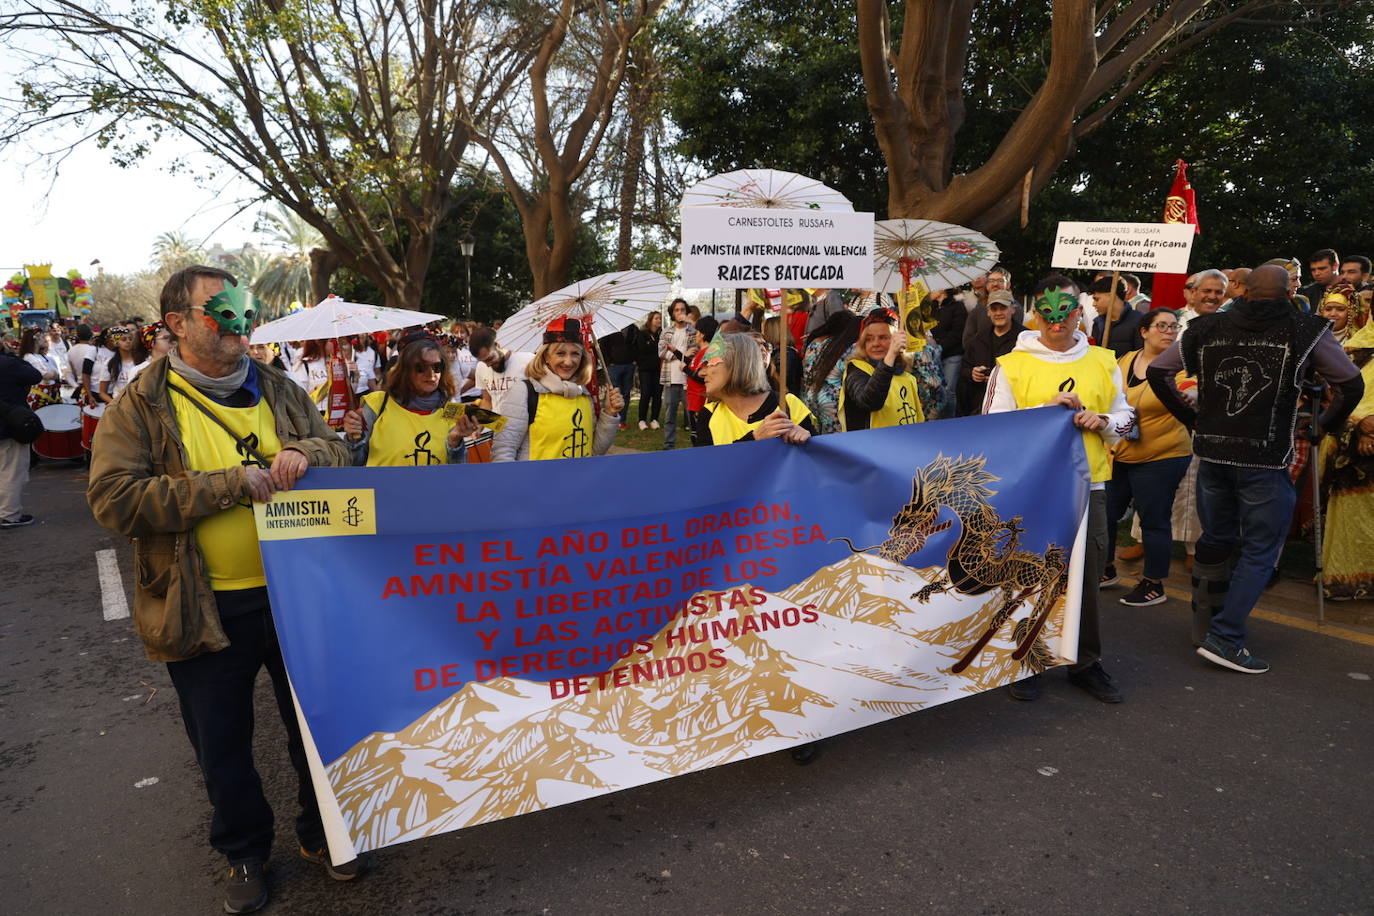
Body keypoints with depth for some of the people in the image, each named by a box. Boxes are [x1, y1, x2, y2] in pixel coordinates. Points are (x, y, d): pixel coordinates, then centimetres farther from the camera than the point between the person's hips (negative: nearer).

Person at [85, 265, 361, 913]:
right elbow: (113, 499, -15)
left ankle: (321, 832, 39)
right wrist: (232, 484, -21)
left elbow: (338, 452, 11)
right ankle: (244, 851, 39)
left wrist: (305, 453, -14)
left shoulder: (277, 390, 5)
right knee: (223, 746, 15)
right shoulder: (141, 407, -5)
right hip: (206, 610, -2)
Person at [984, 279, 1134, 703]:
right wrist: (1045, 409, -15)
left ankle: (1086, 662, 24)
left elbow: (1124, 414, 16)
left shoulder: (1103, 362, 9)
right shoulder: (1012, 364, -2)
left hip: (1087, 483, 3)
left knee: (1087, 575, 8)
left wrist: (1102, 422, -5)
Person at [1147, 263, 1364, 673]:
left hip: (1211, 452, 4)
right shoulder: (1305, 331, -2)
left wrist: (1191, 418, 17)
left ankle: (1203, 623, 30)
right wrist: (1330, 424, 23)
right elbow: (1352, 384, 6)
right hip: (1265, 459, -4)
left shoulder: (1207, 328, 5)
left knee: (1215, 539, 18)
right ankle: (1224, 638, 2)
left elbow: (1157, 371, 10)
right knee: (1260, 549, 6)